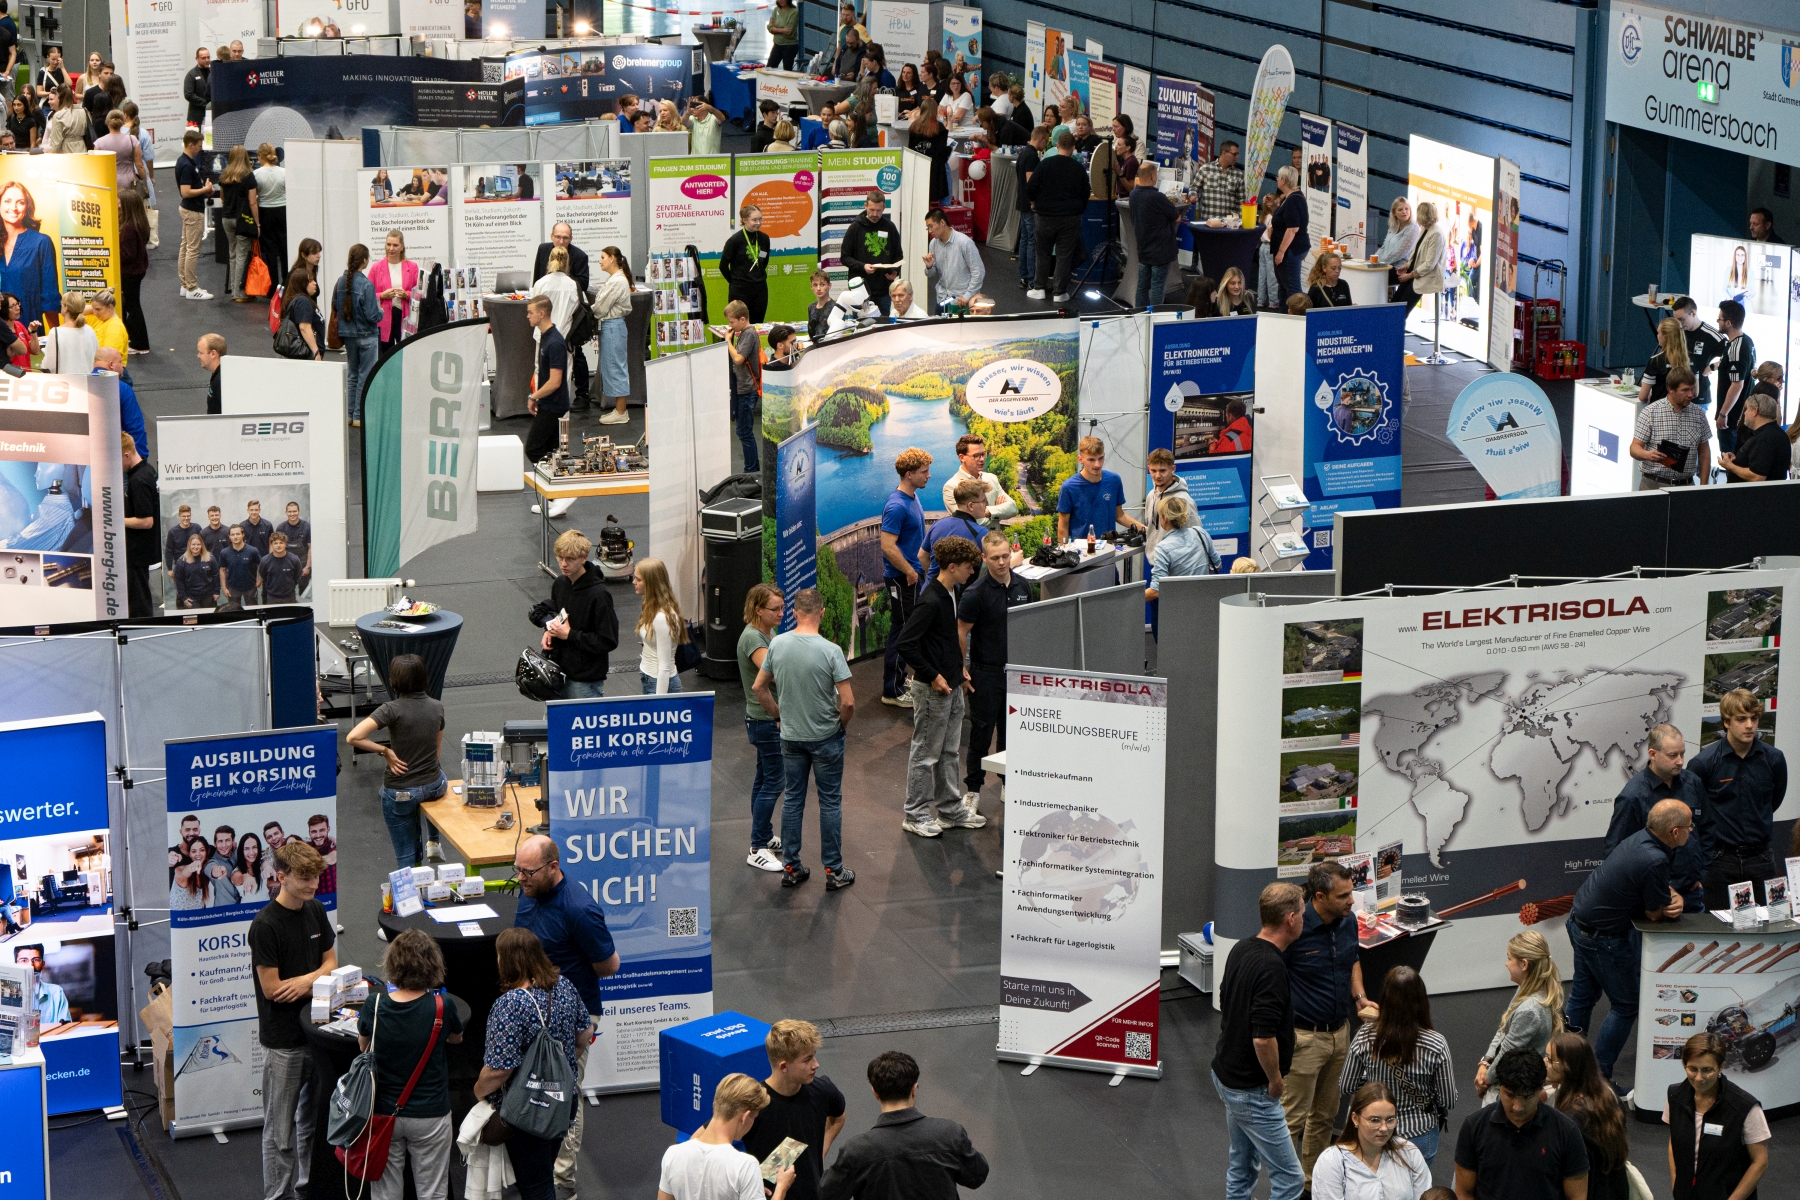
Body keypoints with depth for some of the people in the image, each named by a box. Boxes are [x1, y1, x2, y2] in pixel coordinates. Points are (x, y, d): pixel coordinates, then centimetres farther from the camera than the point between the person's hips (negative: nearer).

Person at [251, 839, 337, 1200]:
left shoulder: (316, 911, 2)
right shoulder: (266, 925, -20)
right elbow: (272, 988, -20)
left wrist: (306, 981, -13)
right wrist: (318, 976, -11)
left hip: (315, 1029, 7)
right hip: (282, 1038, -7)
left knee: (314, 1116, 20)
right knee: (280, 1129, 3)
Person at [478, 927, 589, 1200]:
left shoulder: (510, 1005, -27)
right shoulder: (563, 985, -4)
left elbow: (499, 1069, -25)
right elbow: (585, 1034, 9)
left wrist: (480, 1092, -6)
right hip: (565, 1101, 7)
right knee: (546, 1174, 24)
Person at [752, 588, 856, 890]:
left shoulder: (777, 644, -8)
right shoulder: (830, 650, -21)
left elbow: (759, 688, 2)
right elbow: (848, 701, -20)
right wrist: (842, 724, 0)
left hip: (791, 737, 4)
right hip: (826, 738, -4)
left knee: (793, 800, 13)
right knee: (830, 802, 6)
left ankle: (791, 868, 18)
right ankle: (833, 871, 11)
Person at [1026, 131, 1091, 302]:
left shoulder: (1045, 164, -10)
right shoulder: (1079, 168, -6)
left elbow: (1030, 189, -9)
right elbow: (1086, 193, 3)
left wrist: (1035, 202, 12)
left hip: (1046, 215, 0)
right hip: (1071, 217, 0)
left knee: (1043, 253, 14)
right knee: (1064, 254, 6)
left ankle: (1039, 288, 17)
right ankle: (1060, 292, 7)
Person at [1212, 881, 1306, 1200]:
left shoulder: (1241, 949, 3)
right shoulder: (1271, 967, -26)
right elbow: (1263, 1038, -31)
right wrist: (1276, 1079, -14)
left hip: (1226, 1074, 10)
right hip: (1252, 1088, -10)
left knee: (1242, 1163, 20)